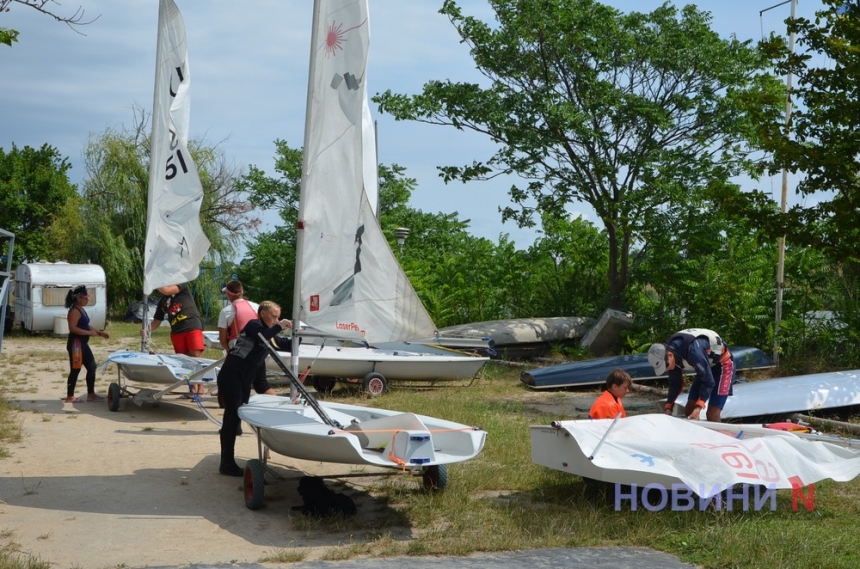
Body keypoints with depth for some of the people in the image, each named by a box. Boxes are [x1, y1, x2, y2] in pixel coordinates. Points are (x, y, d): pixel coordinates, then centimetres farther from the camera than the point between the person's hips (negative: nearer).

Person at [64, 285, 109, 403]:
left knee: (92, 367, 13)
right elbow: (73, 328, -24)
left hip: (82, 343, 10)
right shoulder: (74, 311, -16)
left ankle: (91, 394, 19)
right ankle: (70, 397, 4)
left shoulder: (81, 309, 14)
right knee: (75, 370, -4)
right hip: (76, 343, -10)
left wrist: (99, 332, 13)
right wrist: (90, 332, -23)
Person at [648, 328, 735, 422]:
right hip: (706, 368, 8)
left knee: (712, 414, -16)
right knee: (689, 410, 5)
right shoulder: (670, 348, -14)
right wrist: (668, 407, -5)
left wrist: (698, 407, -35)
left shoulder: (693, 350, -39)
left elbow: (708, 381, -30)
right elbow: (675, 382, 0)